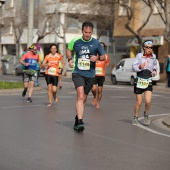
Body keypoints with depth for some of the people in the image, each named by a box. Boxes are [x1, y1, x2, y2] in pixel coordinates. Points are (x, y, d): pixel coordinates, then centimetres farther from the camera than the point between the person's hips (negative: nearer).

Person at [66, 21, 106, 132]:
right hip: (78, 73, -2)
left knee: (84, 98, 12)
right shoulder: (75, 41, -1)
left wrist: (97, 58, -14)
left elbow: (103, 57, 7)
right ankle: (80, 121, -27)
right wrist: (70, 59, 2)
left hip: (90, 75, 2)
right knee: (80, 96, -21)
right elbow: (69, 49, 20)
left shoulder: (96, 43, -1)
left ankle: (78, 118, 31)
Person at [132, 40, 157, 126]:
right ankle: (135, 118, 26)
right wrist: (140, 67, -27)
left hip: (148, 81, 2)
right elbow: (133, 66, -8)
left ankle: (146, 114, 16)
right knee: (138, 102, 5)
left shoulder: (153, 56, 5)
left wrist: (154, 70, 6)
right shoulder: (139, 55, -6)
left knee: (148, 101, -13)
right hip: (139, 80, -2)